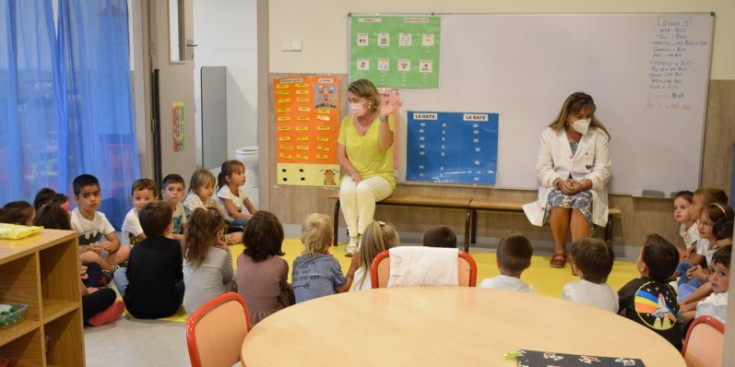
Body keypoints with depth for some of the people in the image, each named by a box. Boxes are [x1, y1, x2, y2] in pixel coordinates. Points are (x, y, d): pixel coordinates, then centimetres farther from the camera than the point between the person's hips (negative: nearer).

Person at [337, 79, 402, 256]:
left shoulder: (385, 118, -7)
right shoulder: (347, 122, 3)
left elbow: (385, 145, -27)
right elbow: (341, 156, 3)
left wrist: (383, 117, -40)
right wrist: (354, 173, -15)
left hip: (381, 177, -3)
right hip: (354, 176, 3)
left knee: (364, 188, -36)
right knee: (346, 189, -33)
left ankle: (363, 237, -23)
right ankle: (353, 237, -23)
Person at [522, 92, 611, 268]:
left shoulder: (599, 135, 2)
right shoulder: (550, 134, 3)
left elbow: (603, 170, -3)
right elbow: (542, 168, 0)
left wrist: (583, 185, -22)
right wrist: (559, 182, -20)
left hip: (588, 188, 0)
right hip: (556, 187, 0)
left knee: (581, 201, -35)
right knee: (560, 199, -34)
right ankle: (559, 250, -17)